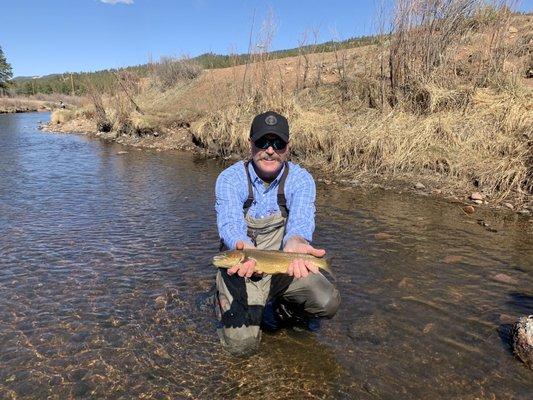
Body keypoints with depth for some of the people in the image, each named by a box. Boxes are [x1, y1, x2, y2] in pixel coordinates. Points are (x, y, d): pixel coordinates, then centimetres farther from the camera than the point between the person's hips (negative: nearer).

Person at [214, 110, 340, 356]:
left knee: (327, 303, -21)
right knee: (241, 343, -15)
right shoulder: (230, 179, -12)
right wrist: (243, 247, -52)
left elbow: (301, 220, -27)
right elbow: (229, 224, -28)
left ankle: (278, 309, 12)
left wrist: (295, 241, -52)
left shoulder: (301, 179, -9)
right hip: (241, 269, -1)